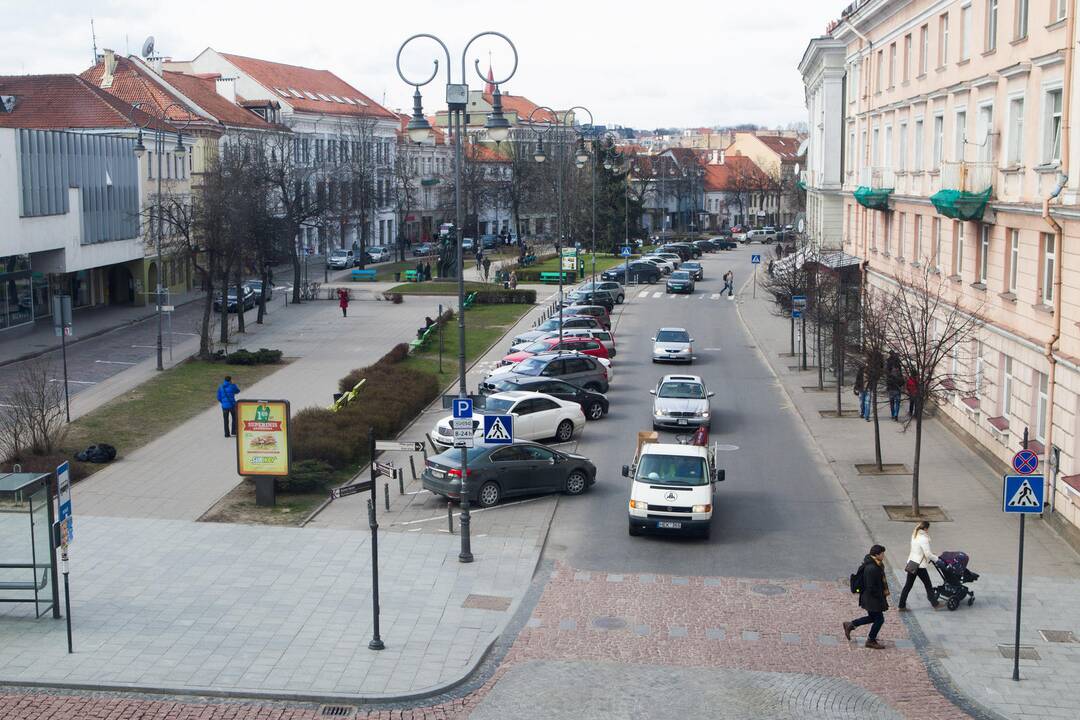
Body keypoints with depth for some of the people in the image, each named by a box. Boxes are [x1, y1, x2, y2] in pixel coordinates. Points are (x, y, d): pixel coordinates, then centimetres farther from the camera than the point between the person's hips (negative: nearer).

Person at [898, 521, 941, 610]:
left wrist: (932, 556, 15)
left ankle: (901, 605, 13)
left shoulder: (914, 536, 7)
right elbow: (928, 554, -18)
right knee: (928, 584, 10)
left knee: (908, 585, 11)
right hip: (919, 565, -8)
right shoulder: (924, 539, -18)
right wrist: (937, 559, -2)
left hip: (911, 564, 8)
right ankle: (935, 603, 23)